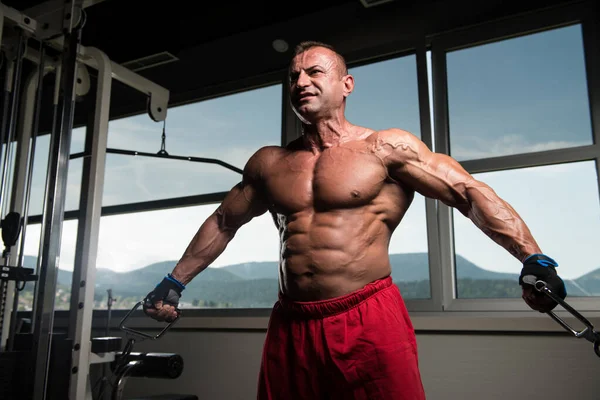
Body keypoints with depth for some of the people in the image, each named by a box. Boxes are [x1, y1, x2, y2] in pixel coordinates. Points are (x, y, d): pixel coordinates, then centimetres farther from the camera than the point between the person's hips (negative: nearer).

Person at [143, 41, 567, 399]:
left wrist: (532, 258, -19)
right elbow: (222, 223, 22)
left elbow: (469, 193, -7)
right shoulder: (268, 162, 11)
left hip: (369, 321, -4)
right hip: (290, 327, 4)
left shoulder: (387, 148, -2)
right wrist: (176, 282, 23)